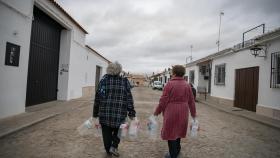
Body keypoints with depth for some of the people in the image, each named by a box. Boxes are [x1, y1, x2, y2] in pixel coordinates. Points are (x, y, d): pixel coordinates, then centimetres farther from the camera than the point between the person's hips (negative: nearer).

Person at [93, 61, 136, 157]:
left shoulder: (103, 81, 0)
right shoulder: (125, 81, -3)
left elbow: (97, 98, 2)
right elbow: (129, 99, -4)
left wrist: (95, 113, 11)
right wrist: (131, 113, 3)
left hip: (104, 113, 1)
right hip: (120, 113, 0)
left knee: (106, 133, 17)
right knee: (118, 130, 24)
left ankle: (108, 151, 30)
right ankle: (114, 146, 12)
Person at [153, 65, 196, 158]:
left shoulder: (170, 84, -12)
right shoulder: (187, 85, 4)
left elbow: (163, 100, -13)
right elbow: (191, 101, 8)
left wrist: (157, 112, -3)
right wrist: (193, 113, 19)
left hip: (171, 111, -6)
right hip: (183, 112, 6)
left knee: (171, 132, 7)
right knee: (178, 131, 22)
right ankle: (177, 150, 38)